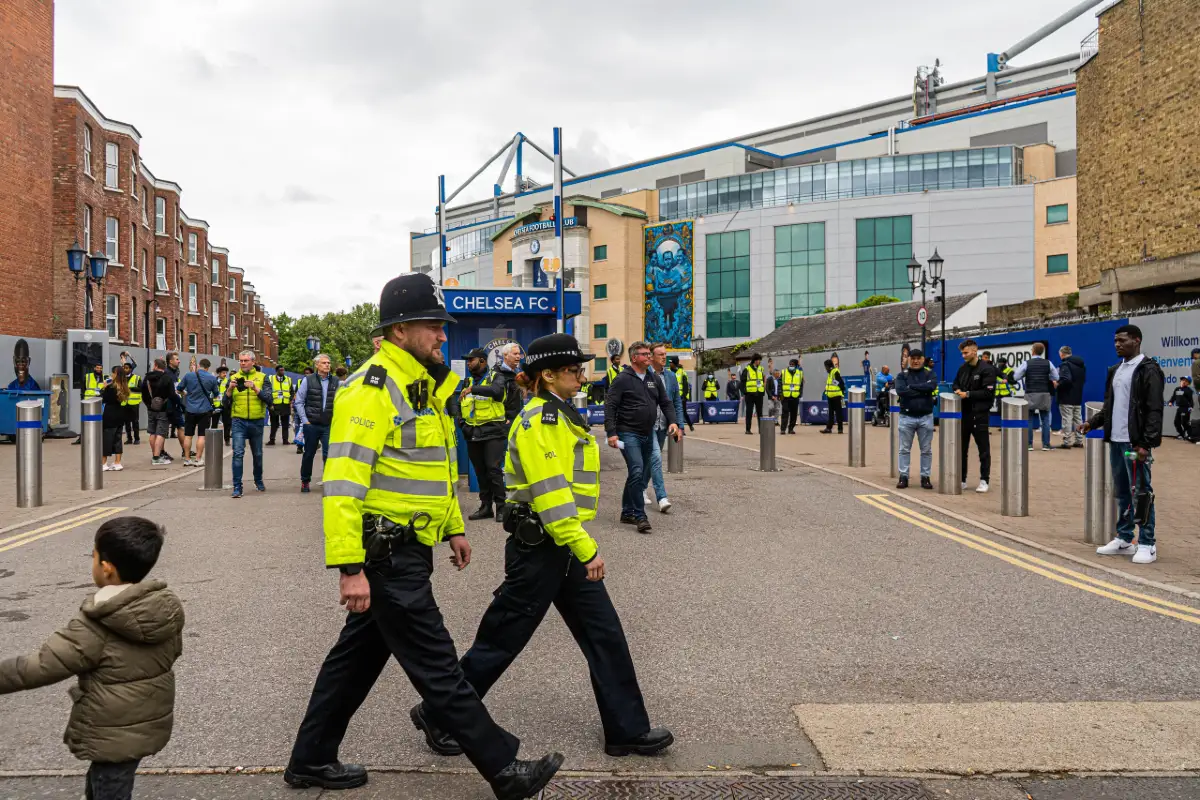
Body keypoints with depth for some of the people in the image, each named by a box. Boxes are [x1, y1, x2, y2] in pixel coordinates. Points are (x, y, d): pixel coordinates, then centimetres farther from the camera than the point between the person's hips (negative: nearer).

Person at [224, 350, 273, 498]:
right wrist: (230, 389, -15)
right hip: (239, 421, 0)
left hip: (257, 421, 0)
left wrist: (255, 388, -21)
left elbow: (268, 399, -8)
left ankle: (258, 480, 35)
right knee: (238, 453, -12)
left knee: (257, 454, 14)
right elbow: (226, 402, 3)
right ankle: (237, 487, -9)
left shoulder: (262, 377, 2)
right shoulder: (234, 378, 6)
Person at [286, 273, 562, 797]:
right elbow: (343, 482, -23)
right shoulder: (372, 389, -18)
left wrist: (453, 527, 24)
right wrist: (350, 568, -25)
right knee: (437, 669, -1)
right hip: (385, 553, -10)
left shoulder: (422, 385, 13)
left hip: (406, 550, 10)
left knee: (359, 654, 19)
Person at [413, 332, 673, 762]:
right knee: (501, 640, 3)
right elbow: (549, 494, -24)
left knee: (605, 634, 9)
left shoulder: (561, 416, 13)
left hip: (567, 549, 9)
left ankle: (627, 729, 18)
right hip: (539, 549, -9)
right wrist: (586, 549, -21)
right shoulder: (538, 420, -17)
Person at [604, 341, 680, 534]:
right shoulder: (623, 379, -7)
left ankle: (627, 513, 25)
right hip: (629, 434, -7)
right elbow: (610, 406, -10)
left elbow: (666, 403, 17)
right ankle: (640, 516, -11)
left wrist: (672, 422, -1)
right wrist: (611, 432, -18)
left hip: (648, 435, 7)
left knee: (639, 476, 12)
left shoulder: (655, 379, 13)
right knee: (637, 472, -18)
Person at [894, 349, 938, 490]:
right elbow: (901, 391, -16)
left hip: (926, 417, 1)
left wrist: (912, 387, -14)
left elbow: (931, 386, -17)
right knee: (904, 449, 3)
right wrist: (922, 391, -15)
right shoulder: (902, 375, 4)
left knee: (926, 450, 6)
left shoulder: (929, 374, 5)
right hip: (907, 417, 0)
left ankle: (925, 477, 14)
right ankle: (903, 477, 8)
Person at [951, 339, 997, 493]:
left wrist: (968, 394, -18)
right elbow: (955, 383, 22)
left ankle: (984, 480, 10)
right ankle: (961, 479, 18)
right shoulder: (963, 368, 10)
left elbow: (988, 392, -17)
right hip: (963, 412, 7)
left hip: (979, 414, -7)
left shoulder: (987, 369, -10)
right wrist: (957, 390, -1)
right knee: (961, 448, 10)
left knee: (983, 449, 3)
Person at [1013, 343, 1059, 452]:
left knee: (1028, 419, 6)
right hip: (1045, 394, 2)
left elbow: (1016, 377, -5)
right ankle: (1045, 444, 6)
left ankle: (1029, 444, 3)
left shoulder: (1026, 363, -6)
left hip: (1030, 394, -2)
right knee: (1045, 419, 8)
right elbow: (1056, 378, 6)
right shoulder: (1048, 363, 1)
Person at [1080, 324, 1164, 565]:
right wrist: (1093, 422, 6)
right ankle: (1124, 539, 22)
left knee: (1141, 492, -4)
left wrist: (1146, 444, -19)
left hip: (1135, 443, -8)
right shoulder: (1115, 370, 16)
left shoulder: (1148, 370, -8)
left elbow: (1154, 411, -14)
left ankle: (1147, 545, 3)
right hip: (1115, 441, 8)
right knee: (1121, 492, 13)